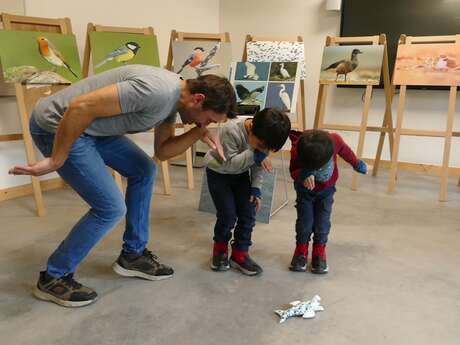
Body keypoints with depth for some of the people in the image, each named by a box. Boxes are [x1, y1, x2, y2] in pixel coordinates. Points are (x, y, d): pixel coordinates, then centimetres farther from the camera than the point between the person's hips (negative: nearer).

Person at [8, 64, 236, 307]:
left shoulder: (174, 96, 4)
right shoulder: (156, 90, -28)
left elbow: (162, 151, 10)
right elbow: (81, 107, -31)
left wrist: (199, 133, -6)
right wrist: (56, 160, -20)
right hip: (56, 126, -10)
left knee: (144, 170, 14)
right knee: (111, 208, -10)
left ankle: (132, 255, 23)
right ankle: (53, 277, 11)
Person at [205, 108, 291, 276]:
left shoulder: (264, 138, -18)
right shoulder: (231, 131, -35)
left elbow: (259, 165, -5)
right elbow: (229, 163, -34)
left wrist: (256, 189, -11)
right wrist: (254, 154, -42)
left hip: (240, 174, 5)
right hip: (218, 172, -4)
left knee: (248, 214, -5)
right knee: (228, 215, -10)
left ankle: (240, 254, 11)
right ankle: (220, 248, 17)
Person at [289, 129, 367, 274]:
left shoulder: (334, 140, -31)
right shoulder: (297, 151, -35)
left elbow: (345, 150, -7)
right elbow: (293, 171, -19)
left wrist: (356, 163, 11)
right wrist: (303, 175, -42)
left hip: (327, 189, 1)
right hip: (305, 190, -1)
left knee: (322, 223, 0)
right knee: (304, 221, -2)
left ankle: (319, 253, 17)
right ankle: (301, 251, 18)